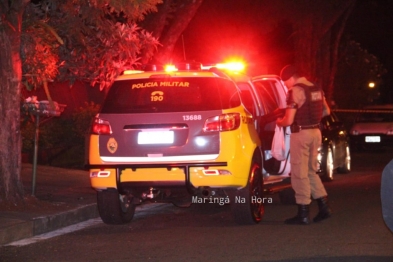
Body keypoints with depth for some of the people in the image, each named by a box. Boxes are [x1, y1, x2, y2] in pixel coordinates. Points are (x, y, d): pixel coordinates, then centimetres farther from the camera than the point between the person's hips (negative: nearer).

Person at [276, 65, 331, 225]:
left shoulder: (296, 91, -15)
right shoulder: (316, 89, 10)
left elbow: (288, 121, -16)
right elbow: (326, 111, 20)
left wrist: (279, 122, 4)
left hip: (301, 134, -8)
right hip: (315, 132, 8)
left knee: (300, 174, -1)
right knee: (311, 171, 19)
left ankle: (303, 214, 1)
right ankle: (324, 207, 16)